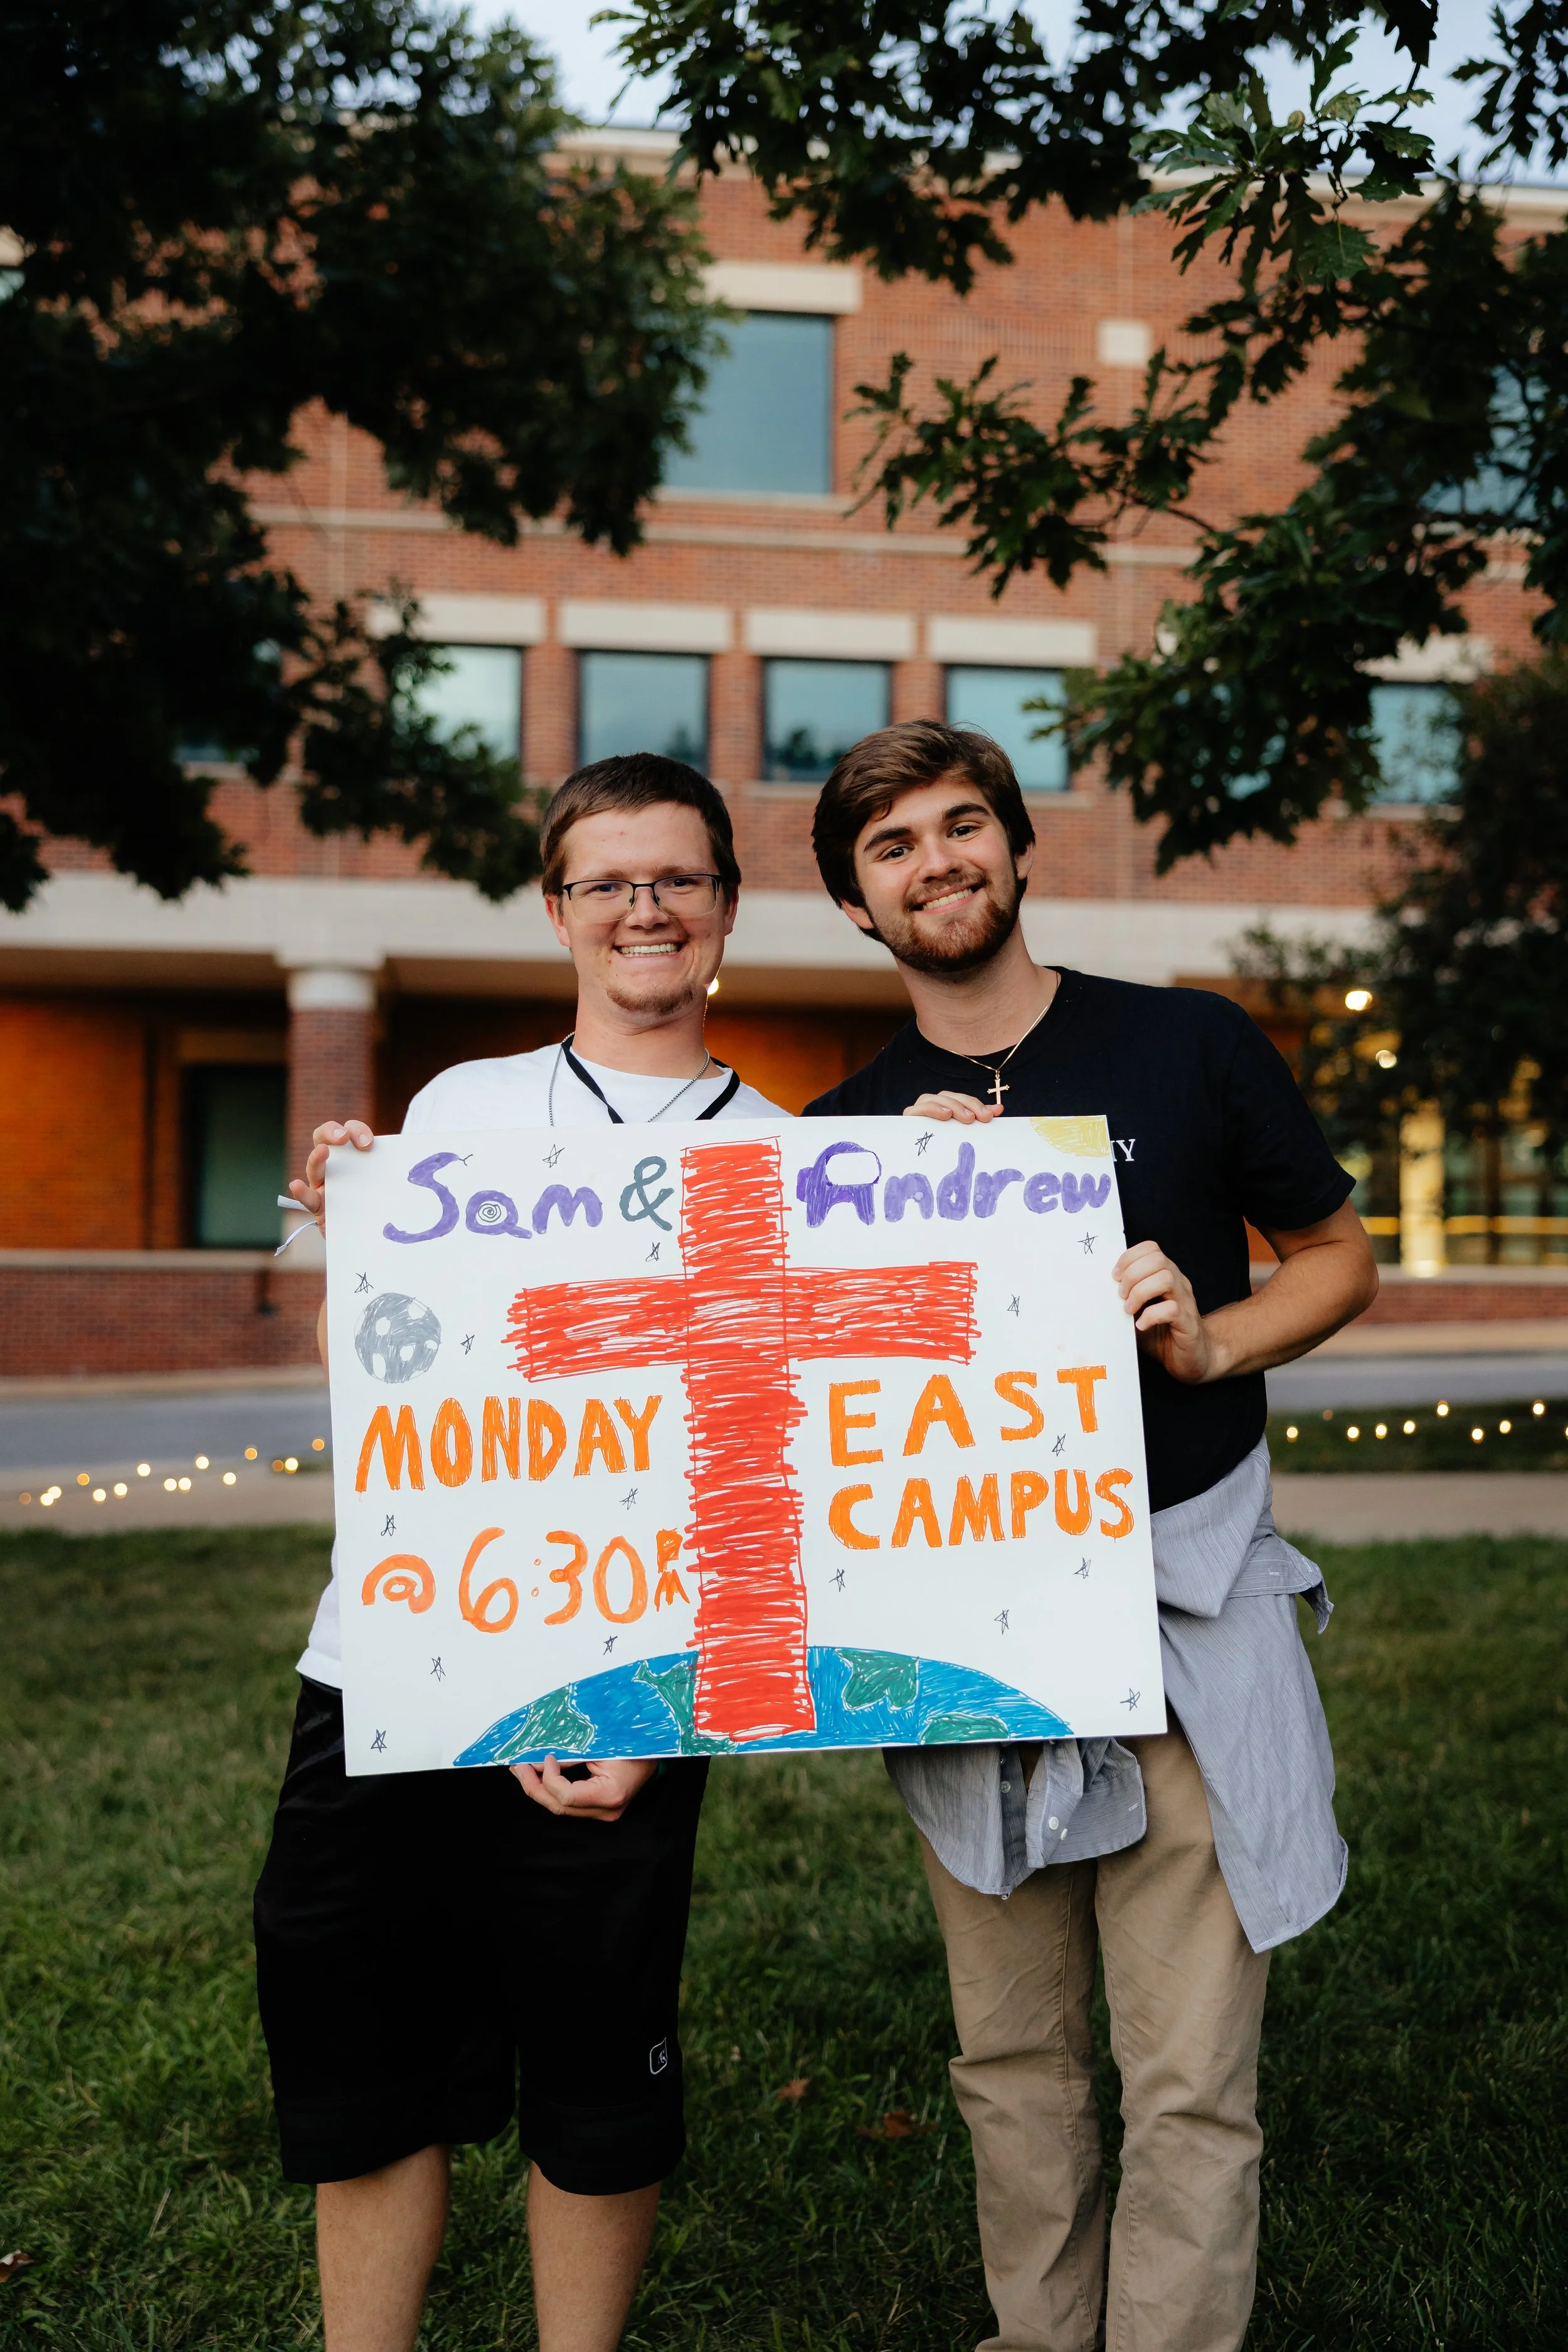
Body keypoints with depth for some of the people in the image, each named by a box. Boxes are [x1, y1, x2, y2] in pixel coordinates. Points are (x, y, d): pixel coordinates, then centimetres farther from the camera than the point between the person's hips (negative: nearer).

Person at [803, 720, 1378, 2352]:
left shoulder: (1190, 1048, -1)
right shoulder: (851, 1137, 5)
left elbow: (1338, 1258, 8)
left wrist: (1210, 1339, -12)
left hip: (1187, 1602, -2)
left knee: (1189, 2090, 1)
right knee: (1010, 2063, 16)